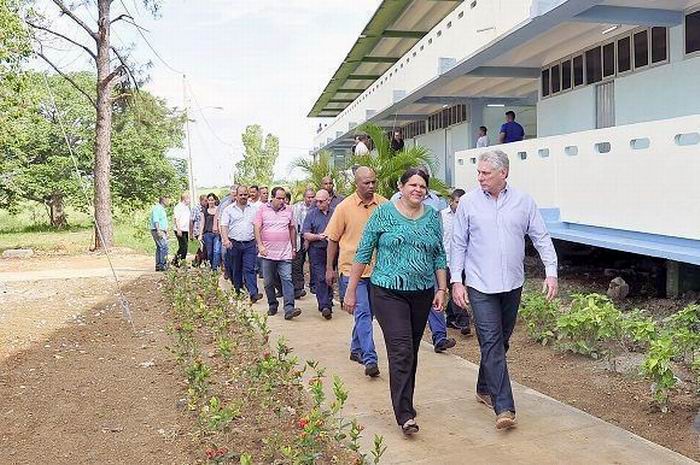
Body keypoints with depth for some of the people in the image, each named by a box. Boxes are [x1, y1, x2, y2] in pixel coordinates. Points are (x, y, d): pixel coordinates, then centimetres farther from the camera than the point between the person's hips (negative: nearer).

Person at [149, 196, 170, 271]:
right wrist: (158, 231, -26)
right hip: (157, 231, -11)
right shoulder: (157, 208, -10)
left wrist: (166, 232, 27)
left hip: (161, 231, 11)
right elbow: (155, 220, -19)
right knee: (164, 247, -15)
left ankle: (158, 266, 14)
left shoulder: (162, 209, 21)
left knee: (159, 248, 11)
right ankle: (162, 265, -17)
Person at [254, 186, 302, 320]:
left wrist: (293, 248, 13)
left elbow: (292, 229, 14)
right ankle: (272, 305, 24)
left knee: (287, 280, -9)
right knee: (268, 282, 9)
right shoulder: (262, 209, 2)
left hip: (285, 253, 0)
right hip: (267, 253, 0)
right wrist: (260, 245, -12)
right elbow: (257, 228, -2)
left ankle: (289, 309, -15)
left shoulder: (288, 210, 8)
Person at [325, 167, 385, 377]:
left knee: (368, 312, 15)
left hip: (377, 269, 4)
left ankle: (356, 349, 32)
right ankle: (369, 359, -7)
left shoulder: (384, 204, 2)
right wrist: (329, 268, 2)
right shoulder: (345, 207, -4)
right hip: (352, 268, -3)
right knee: (362, 312, -8)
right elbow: (333, 239, 1)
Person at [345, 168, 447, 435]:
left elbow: (440, 256, 12)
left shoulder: (433, 216, 7)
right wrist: (351, 290, -3)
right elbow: (364, 252, -2)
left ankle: (404, 402, 30)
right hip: (389, 293, -4)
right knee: (401, 351, -12)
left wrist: (442, 289, 4)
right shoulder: (384, 213, -4)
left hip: (422, 294, 5)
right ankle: (405, 415, -9)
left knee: (411, 351, 14)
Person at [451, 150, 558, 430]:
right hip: (481, 286, -3)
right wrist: (456, 281, -3)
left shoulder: (523, 202, 2)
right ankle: (504, 407, -8)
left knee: (500, 342, 15)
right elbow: (458, 244, 1)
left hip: (513, 285, 3)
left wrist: (551, 272, -4)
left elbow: (541, 238, 5)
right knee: (492, 343, -9)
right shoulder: (469, 203, -2)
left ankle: (484, 389, 34)